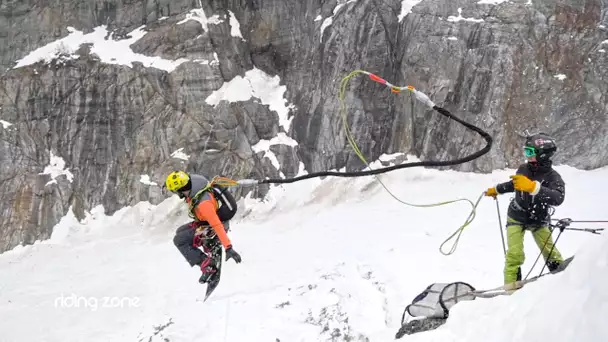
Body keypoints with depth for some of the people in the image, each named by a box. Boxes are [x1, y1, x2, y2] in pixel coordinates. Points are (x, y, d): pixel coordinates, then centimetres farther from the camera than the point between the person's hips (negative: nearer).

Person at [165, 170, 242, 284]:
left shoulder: (203, 203, -38)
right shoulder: (194, 189, -14)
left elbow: (218, 226, -40)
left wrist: (228, 248, -41)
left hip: (213, 228, -9)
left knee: (179, 240, -11)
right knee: (180, 231, 20)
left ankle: (207, 266, -13)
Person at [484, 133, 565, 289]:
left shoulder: (553, 177, -22)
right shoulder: (523, 169, -11)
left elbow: (558, 198, -43)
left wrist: (533, 187, -54)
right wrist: (496, 190, 27)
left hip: (539, 221, -1)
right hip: (517, 217, 2)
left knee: (550, 252, -1)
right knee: (515, 253, -13)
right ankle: (512, 284, -6)